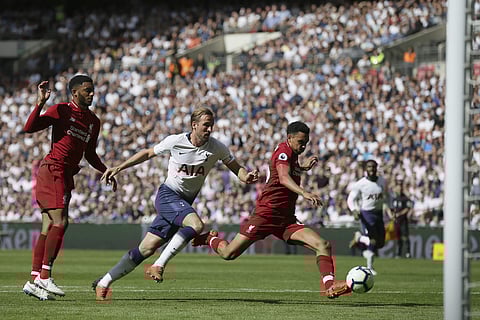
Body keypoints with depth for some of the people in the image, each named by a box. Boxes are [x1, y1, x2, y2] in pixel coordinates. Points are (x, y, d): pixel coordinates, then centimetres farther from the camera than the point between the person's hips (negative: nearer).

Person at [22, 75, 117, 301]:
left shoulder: (93, 121, 17)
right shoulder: (61, 111, -4)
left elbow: (90, 155, 27)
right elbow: (29, 128, -13)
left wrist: (106, 172, 16)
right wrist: (40, 103, -23)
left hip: (66, 176, 8)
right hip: (52, 170, -8)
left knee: (48, 228, 5)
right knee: (60, 222, -18)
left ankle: (35, 281, 6)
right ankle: (44, 276, -18)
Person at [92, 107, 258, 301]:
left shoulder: (217, 148, -5)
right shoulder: (175, 141, -10)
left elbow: (236, 168, 6)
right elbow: (148, 153, 6)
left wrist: (247, 177, -18)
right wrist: (119, 168, 5)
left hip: (185, 203, 4)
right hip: (167, 195, -4)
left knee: (147, 249, 0)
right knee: (196, 225, -32)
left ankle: (103, 283, 9)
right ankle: (159, 265, -25)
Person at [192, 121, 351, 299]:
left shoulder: (292, 154, 16)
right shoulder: (283, 152, -10)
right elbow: (283, 178, -32)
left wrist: (303, 168, 25)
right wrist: (304, 193, -48)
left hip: (287, 220, 8)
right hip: (266, 215, -8)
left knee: (323, 246, -14)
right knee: (229, 254, -1)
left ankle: (330, 286, -26)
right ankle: (211, 239, 32)